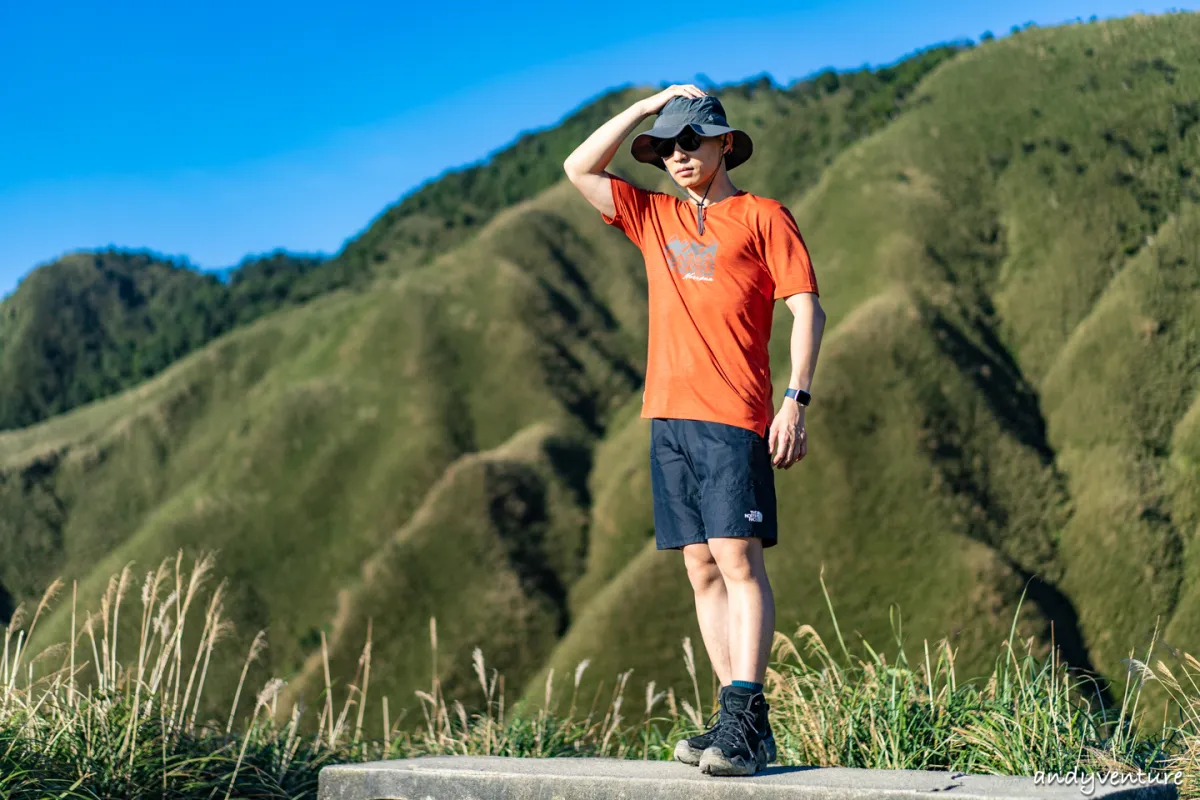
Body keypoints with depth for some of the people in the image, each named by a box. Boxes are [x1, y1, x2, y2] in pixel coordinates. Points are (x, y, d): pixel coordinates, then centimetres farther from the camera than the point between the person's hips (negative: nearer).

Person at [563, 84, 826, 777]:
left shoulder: (763, 217, 6)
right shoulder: (654, 217, 22)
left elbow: (808, 310, 0)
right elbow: (580, 168, 18)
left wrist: (797, 401, -10)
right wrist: (647, 107, 15)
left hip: (733, 414, -6)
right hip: (668, 412, 6)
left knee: (738, 558, -13)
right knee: (702, 569, 3)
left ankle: (745, 718, -16)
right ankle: (742, 722, 5)